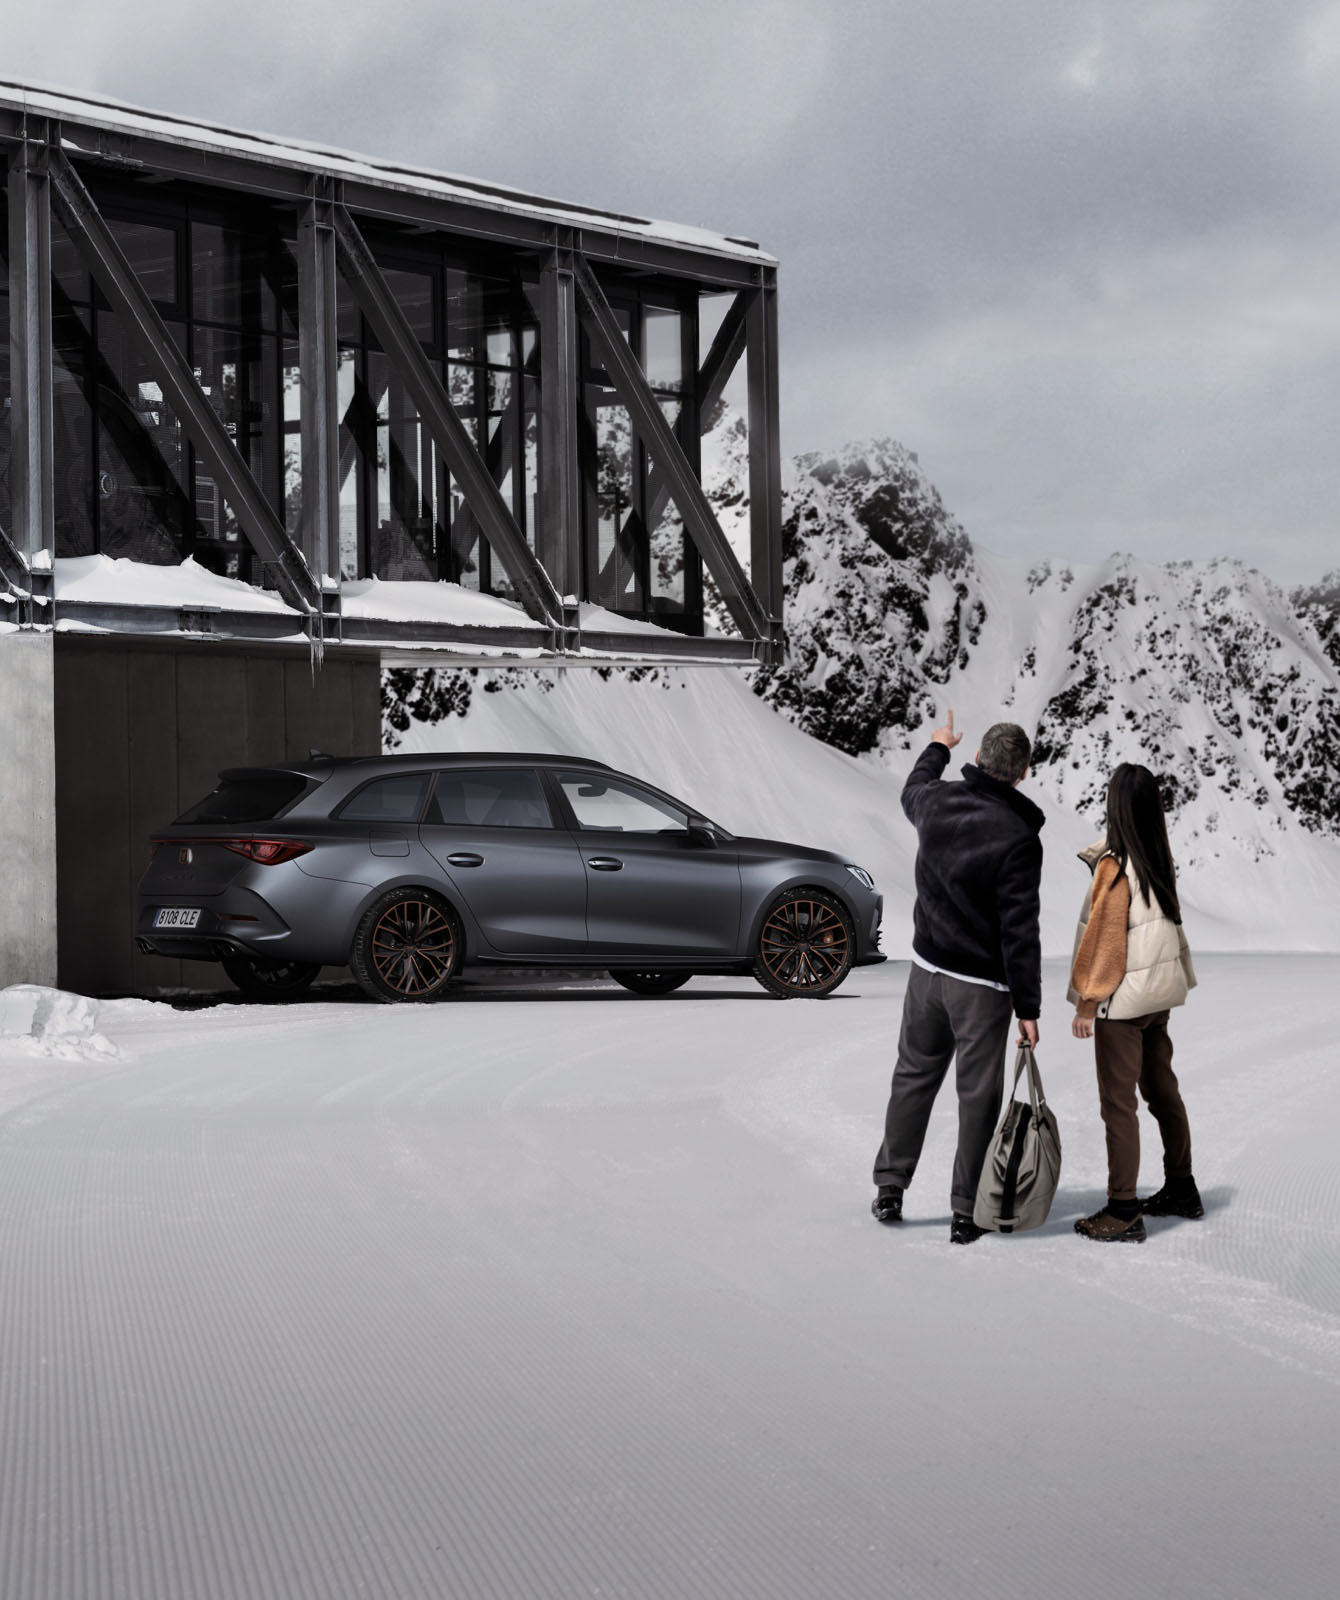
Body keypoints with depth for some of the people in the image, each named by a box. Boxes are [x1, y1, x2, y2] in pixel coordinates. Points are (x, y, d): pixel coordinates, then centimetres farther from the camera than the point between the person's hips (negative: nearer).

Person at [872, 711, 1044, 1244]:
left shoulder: (938, 801, -4)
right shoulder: (1018, 838, -20)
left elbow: (912, 790, 25)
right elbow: (1020, 933, -20)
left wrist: (937, 748, 44)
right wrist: (1027, 1008, -13)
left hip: (927, 969, 5)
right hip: (982, 986, -5)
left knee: (913, 1076, 18)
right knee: (978, 1094, 4)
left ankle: (890, 1187, 25)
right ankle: (965, 1212, 7)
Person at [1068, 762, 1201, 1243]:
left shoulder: (1114, 867, -19)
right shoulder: (1162, 861, 1)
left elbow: (1104, 937, -16)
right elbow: (1167, 921, 8)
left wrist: (1087, 1000, -10)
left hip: (1122, 999, -8)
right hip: (1159, 992, 8)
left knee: (1119, 1103, -2)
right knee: (1162, 1089, 19)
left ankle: (1123, 1212, 0)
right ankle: (1181, 1189, 29)